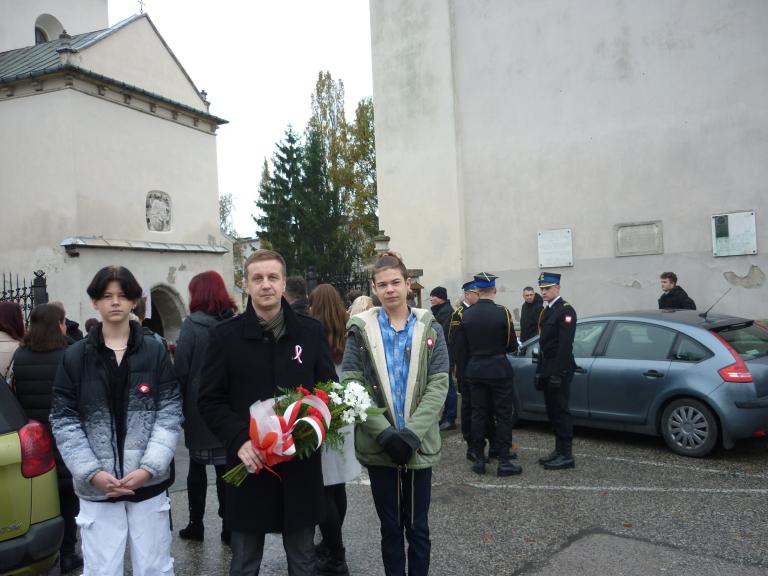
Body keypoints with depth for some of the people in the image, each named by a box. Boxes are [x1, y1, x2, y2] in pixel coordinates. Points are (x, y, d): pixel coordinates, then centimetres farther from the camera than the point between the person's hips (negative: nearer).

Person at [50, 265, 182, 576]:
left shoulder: (155, 351, 1)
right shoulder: (75, 356, 2)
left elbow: (170, 413, -3)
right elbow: (63, 420, -1)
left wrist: (149, 467, -13)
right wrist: (91, 472, -11)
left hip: (149, 483, 0)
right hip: (96, 487, 0)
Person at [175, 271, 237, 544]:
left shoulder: (193, 325, -12)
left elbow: (181, 369, -11)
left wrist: (180, 402, 0)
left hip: (199, 407, -2)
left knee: (197, 467, 15)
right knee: (226, 467, 10)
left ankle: (196, 524, 23)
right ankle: (229, 527, 15)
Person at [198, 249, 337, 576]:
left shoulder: (311, 331, 3)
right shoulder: (225, 335, -1)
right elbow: (209, 400, -2)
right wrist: (239, 440, -16)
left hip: (301, 463, 1)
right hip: (249, 464, -1)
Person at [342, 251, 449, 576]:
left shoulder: (429, 328, 2)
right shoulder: (361, 329, 0)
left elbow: (438, 385, -5)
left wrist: (412, 433, -16)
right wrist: (384, 433, -16)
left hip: (419, 446, 1)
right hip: (378, 447, 0)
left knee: (418, 527, 12)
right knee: (390, 527, 13)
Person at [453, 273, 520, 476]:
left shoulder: (466, 315, -1)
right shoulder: (502, 312, -12)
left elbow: (461, 346, 2)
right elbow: (512, 345, -7)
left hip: (475, 370, 3)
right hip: (499, 370, -3)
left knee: (478, 414, 10)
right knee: (503, 415, 4)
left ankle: (479, 459, 15)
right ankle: (504, 461, 5)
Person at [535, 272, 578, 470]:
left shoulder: (565, 310, -12)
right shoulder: (546, 311, 16)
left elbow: (565, 345, -18)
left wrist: (558, 373, -22)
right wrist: (540, 370, 15)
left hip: (559, 370, -9)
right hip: (548, 370, 9)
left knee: (561, 411, -4)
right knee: (552, 411, 13)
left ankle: (566, 455, 3)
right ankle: (559, 450, 22)